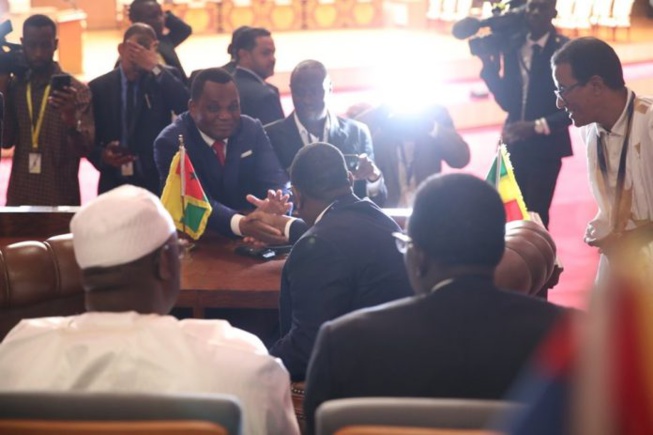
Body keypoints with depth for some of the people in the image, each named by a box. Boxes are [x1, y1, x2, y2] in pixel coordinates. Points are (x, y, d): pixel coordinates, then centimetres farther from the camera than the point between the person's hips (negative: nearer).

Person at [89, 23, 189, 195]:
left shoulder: (165, 78, 2)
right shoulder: (99, 87, 5)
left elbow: (188, 108, -17)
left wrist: (155, 68, -20)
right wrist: (102, 155, -14)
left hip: (157, 182, -1)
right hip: (114, 184, 1)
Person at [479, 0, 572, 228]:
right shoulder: (512, 46, 5)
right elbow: (507, 100, 7)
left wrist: (539, 126, -19)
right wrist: (489, 66, -5)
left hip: (545, 145, -4)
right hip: (515, 144, 4)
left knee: (536, 214, -3)